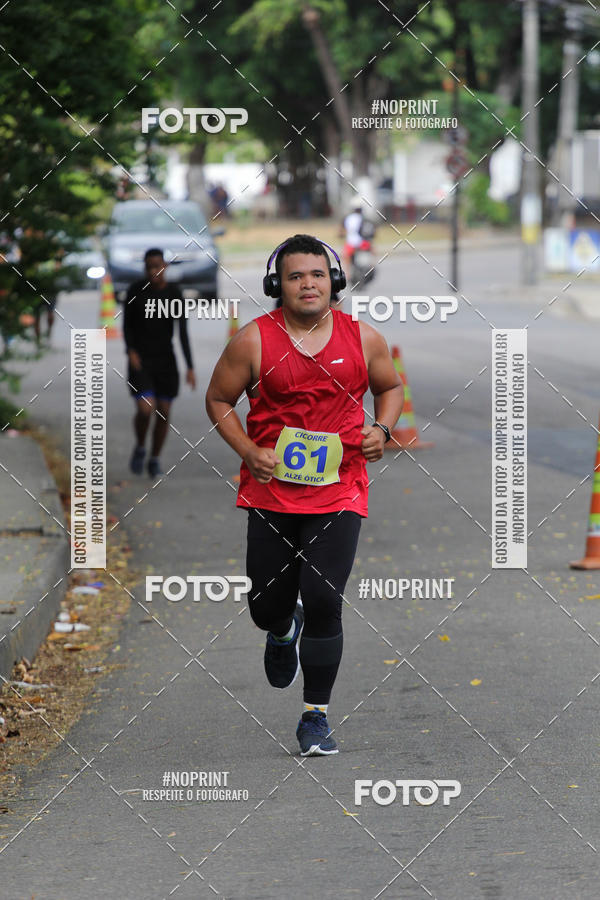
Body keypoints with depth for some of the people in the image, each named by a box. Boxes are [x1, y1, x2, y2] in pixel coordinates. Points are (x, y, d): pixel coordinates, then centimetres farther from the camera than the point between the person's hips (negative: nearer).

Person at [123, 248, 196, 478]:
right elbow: (127, 324, 3)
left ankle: (155, 460, 23)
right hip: (140, 360, -2)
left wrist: (190, 367, -12)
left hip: (165, 359, 2)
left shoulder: (174, 292, -7)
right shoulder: (135, 290, -8)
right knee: (145, 409, -18)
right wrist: (131, 351, -13)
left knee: (164, 412, 2)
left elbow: (182, 330, -7)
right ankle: (140, 448, 12)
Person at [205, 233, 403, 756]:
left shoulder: (363, 338, 1)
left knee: (323, 602, -11)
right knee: (268, 604, 7)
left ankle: (316, 717, 4)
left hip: (339, 491, 0)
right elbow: (218, 400, 5)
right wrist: (249, 452, -8)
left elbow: (390, 386, 18)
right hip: (272, 488, 0)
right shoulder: (254, 341, -5)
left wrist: (382, 429, -1)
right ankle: (282, 633, 48)